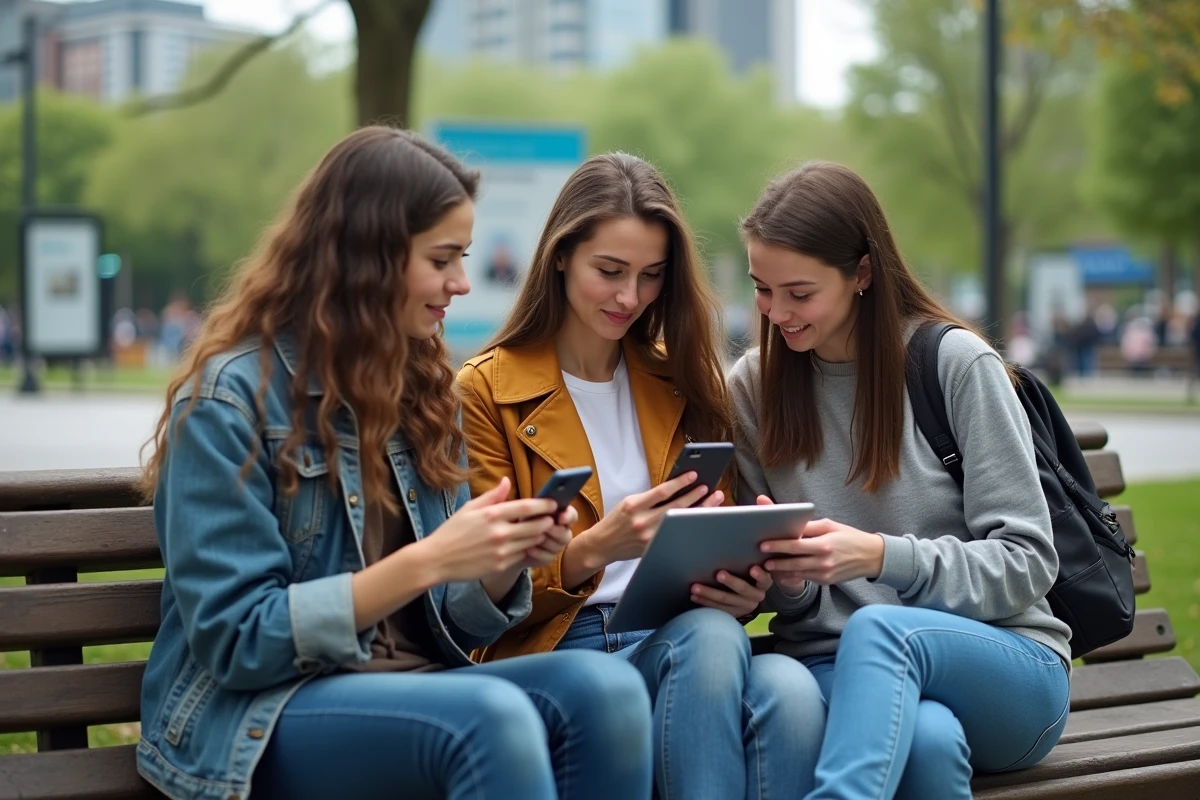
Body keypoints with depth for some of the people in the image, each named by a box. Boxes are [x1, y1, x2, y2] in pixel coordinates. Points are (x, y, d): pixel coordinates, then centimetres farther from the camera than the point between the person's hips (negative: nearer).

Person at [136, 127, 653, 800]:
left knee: (605, 687, -25)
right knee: (493, 717, -36)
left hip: (412, 689, 6)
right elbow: (234, 641, -14)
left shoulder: (423, 389, 11)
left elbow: (451, 625, 14)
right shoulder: (230, 397, -9)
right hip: (263, 716, -6)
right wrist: (423, 563, -22)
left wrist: (505, 561, -8)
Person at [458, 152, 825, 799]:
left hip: (679, 635, 4)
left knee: (790, 690, -34)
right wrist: (593, 549, -20)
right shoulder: (487, 391, 3)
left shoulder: (683, 382, 17)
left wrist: (742, 582, -7)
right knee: (710, 640, -37)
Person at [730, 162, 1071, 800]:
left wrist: (882, 556, -21)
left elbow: (1027, 562, -6)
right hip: (837, 670, 1)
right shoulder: (753, 387, 6)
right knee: (927, 737, -37)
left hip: (1009, 669, -1)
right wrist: (784, 579, -14)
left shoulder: (957, 363, -5)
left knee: (879, 628, -38)